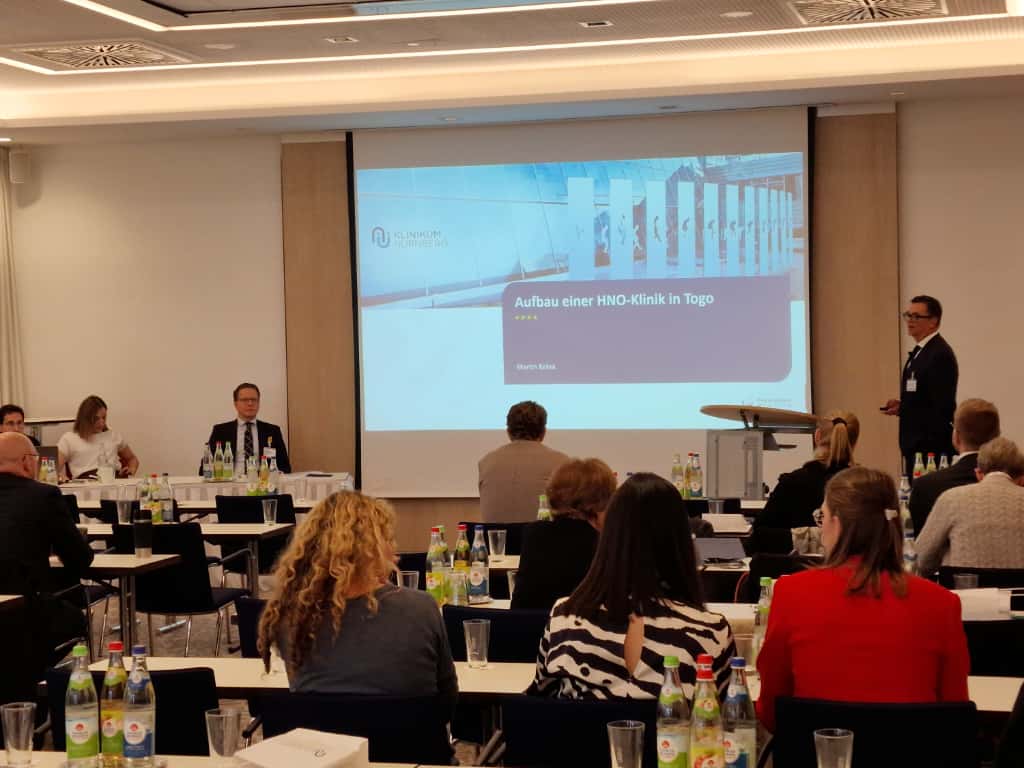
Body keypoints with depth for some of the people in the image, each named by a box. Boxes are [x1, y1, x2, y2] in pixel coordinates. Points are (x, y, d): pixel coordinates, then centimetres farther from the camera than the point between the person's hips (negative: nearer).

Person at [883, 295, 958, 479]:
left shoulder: (940, 354, -15)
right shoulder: (920, 350, 16)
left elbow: (942, 407, -20)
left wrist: (902, 410, -19)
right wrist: (901, 406, 5)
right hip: (916, 445, 10)